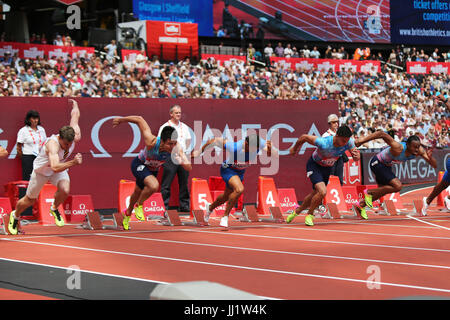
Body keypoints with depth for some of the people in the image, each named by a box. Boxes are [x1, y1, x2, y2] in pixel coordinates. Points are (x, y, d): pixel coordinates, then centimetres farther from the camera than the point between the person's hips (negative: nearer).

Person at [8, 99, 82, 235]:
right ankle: (15, 216, 47)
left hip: (60, 168, 4)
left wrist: (75, 104, 15)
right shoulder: (53, 144, -43)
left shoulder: (75, 136, -27)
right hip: (41, 170, -4)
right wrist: (73, 163, -66)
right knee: (29, 199, 14)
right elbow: (55, 167, -56)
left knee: (65, 190, -27)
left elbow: (75, 114, -6)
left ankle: (54, 209, 6)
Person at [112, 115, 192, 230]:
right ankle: (139, 206, -2)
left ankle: (128, 214, 56)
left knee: (138, 192, 26)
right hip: (139, 164, -5)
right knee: (154, 185, -31)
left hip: (153, 169, 5)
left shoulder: (176, 150, -31)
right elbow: (139, 119, -30)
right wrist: (121, 119, -16)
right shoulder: (151, 142, -40)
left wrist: (182, 162, -52)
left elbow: (189, 168, -30)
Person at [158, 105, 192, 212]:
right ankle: (164, 207, -4)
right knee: (166, 185, -5)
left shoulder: (184, 127, 13)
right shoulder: (164, 127, -2)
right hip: (170, 158, -5)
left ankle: (184, 206, 15)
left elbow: (188, 140, 23)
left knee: (184, 183, 8)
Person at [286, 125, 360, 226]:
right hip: (314, 166, -6)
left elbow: (356, 158, -10)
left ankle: (297, 211, 42)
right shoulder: (324, 143, -36)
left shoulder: (349, 142, -23)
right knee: (322, 192, -25)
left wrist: (356, 156, -36)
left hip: (327, 168, 6)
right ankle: (310, 215, 0)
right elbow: (304, 137, -22)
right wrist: (294, 149, -3)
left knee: (315, 194, 16)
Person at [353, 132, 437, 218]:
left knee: (382, 191, 22)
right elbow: (382, 134, -40)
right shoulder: (398, 148, -38)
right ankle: (369, 192, -4)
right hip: (377, 163, -8)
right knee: (397, 186, -21)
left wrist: (430, 157, -40)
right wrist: (363, 140, -42)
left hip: (386, 166, 8)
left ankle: (361, 205, 42)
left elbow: (434, 165, -18)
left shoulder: (419, 150, -18)